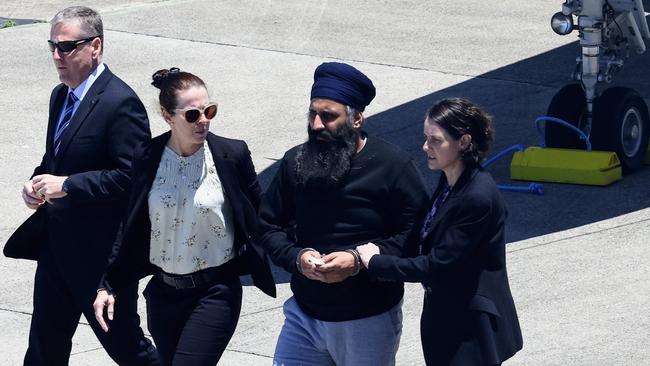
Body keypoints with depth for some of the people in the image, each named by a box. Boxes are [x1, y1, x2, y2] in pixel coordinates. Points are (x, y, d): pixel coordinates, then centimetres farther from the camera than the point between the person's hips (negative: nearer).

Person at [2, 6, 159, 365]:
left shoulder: (120, 103, -18)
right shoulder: (60, 96, 11)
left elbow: (132, 177, -23)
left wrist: (67, 186, -24)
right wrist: (38, 181, 2)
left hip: (103, 249, -8)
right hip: (57, 242, 8)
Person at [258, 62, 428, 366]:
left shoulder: (392, 166, -13)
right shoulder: (295, 162, -1)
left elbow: (416, 234, -13)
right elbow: (269, 226, 6)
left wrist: (359, 260, -23)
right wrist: (297, 257, -14)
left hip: (370, 321, -3)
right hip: (305, 314, 3)